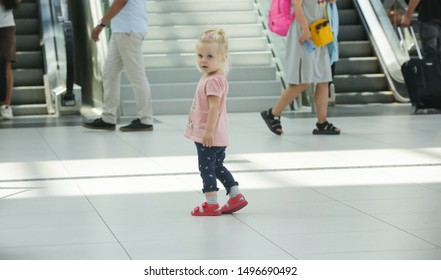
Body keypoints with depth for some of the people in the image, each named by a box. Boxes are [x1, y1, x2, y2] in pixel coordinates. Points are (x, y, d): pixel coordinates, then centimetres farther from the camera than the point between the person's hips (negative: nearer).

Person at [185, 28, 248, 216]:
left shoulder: (213, 81, -21)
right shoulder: (214, 77, 12)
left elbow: (214, 107, -26)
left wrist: (208, 131, -26)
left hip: (208, 136, -10)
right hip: (218, 137, 10)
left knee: (207, 168, -1)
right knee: (217, 167, 18)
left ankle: (211, 204, 4)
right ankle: (236, 196, 20)